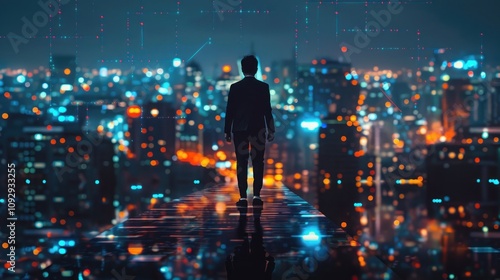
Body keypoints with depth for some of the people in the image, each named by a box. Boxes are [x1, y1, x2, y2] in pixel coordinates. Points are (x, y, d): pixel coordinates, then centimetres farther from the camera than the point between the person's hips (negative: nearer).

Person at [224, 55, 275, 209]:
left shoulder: (235, 87, -1)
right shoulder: (263, 87, -1)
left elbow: (230, 110, -1)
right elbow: (267, 110, -1)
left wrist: (227, 131, 6)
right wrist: (271, 130, 6)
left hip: (239, 129, 0)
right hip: (258, 129, 0)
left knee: (241, 163, 1)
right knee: (258, 163, 3)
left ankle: (243, 197, -4)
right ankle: (256, 196, -2)